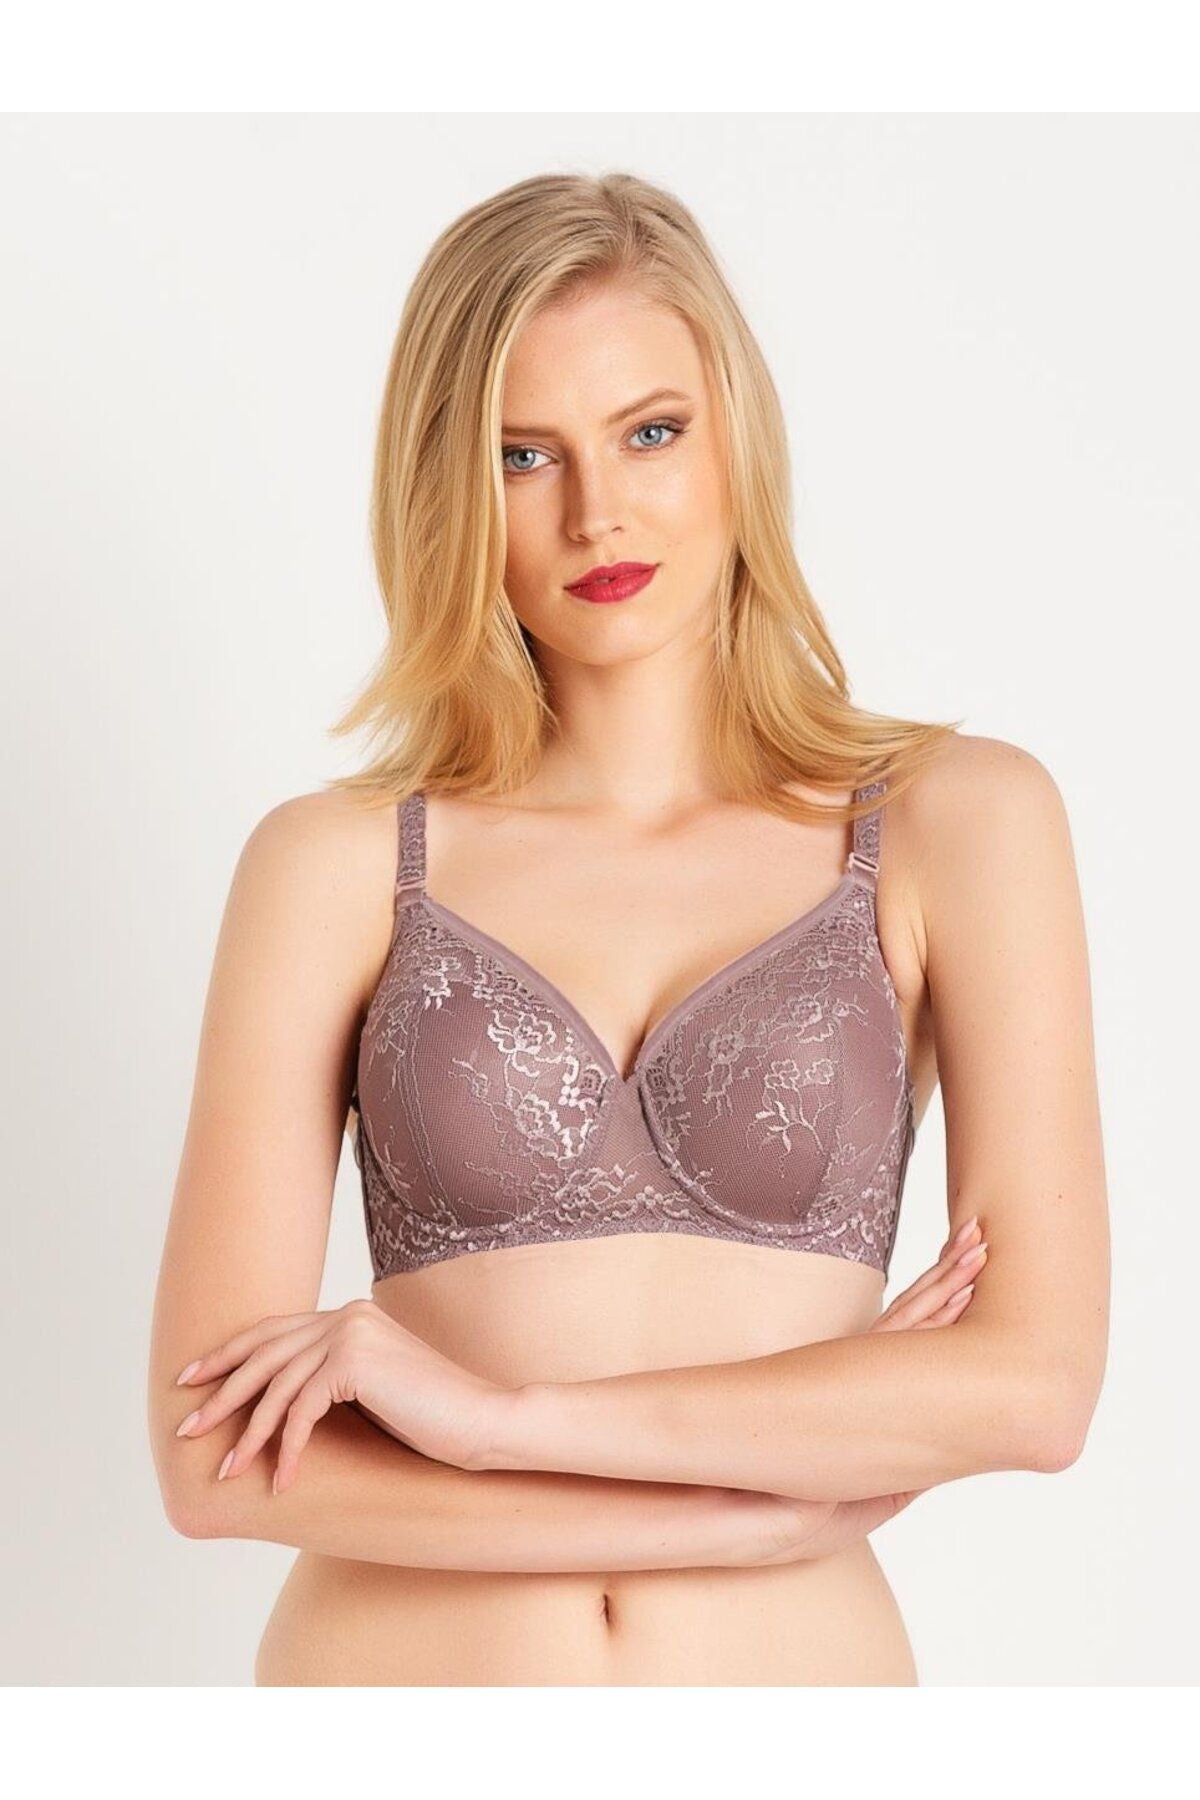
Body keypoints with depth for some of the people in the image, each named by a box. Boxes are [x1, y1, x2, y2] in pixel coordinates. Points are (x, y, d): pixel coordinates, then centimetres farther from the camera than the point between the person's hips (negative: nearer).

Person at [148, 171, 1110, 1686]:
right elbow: (214, 1453, -10)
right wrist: (780, 1497, -13)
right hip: (394, 1658, 0)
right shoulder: (335, 865, -4)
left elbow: (1037, 1376, -12)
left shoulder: (952, 822, -3)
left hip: (799, 1662, 0)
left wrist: (499, 1407, -16)